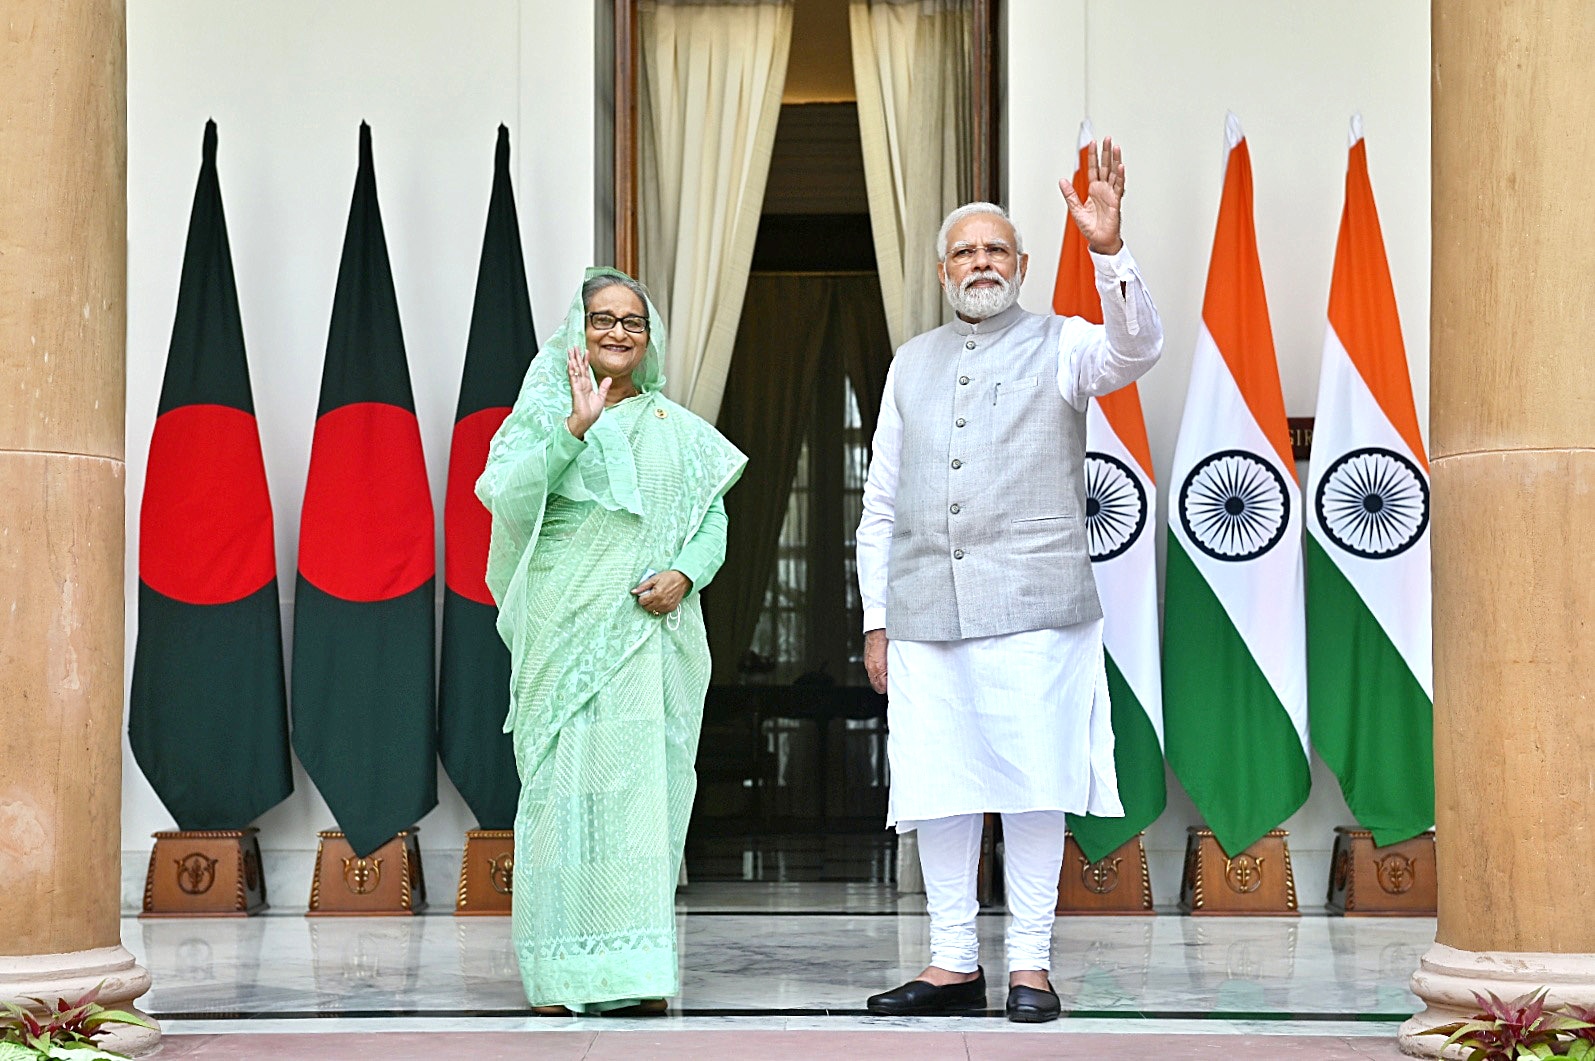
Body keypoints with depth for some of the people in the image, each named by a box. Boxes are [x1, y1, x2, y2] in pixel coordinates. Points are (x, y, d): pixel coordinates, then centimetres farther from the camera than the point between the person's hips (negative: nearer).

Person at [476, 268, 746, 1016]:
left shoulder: (677, 429, 16)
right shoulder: (545, 414, 7)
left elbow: (713, 520, 12)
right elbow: (507, 495, -9)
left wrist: (683, 575, -7)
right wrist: (575, 426, -16)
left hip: (651, 632, 3)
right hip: (567, 627, -3)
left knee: (644, 783, -2)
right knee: (566, 783, -7)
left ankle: (635, 970, 0)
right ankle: (559, 972, -4)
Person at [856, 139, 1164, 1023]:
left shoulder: (1059, 346, 7)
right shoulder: (912, 363, 18)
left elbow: (1135, 349, -17)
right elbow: (881, 501, 18)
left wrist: (1107, 249, -31)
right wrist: (876, 617, 11)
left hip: (1031, 607, -4)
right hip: (925, 611, 4)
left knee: (1031, 783, -4)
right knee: (937, 785, 4)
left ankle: (1030, 965, 3)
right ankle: (953, 964, 11)